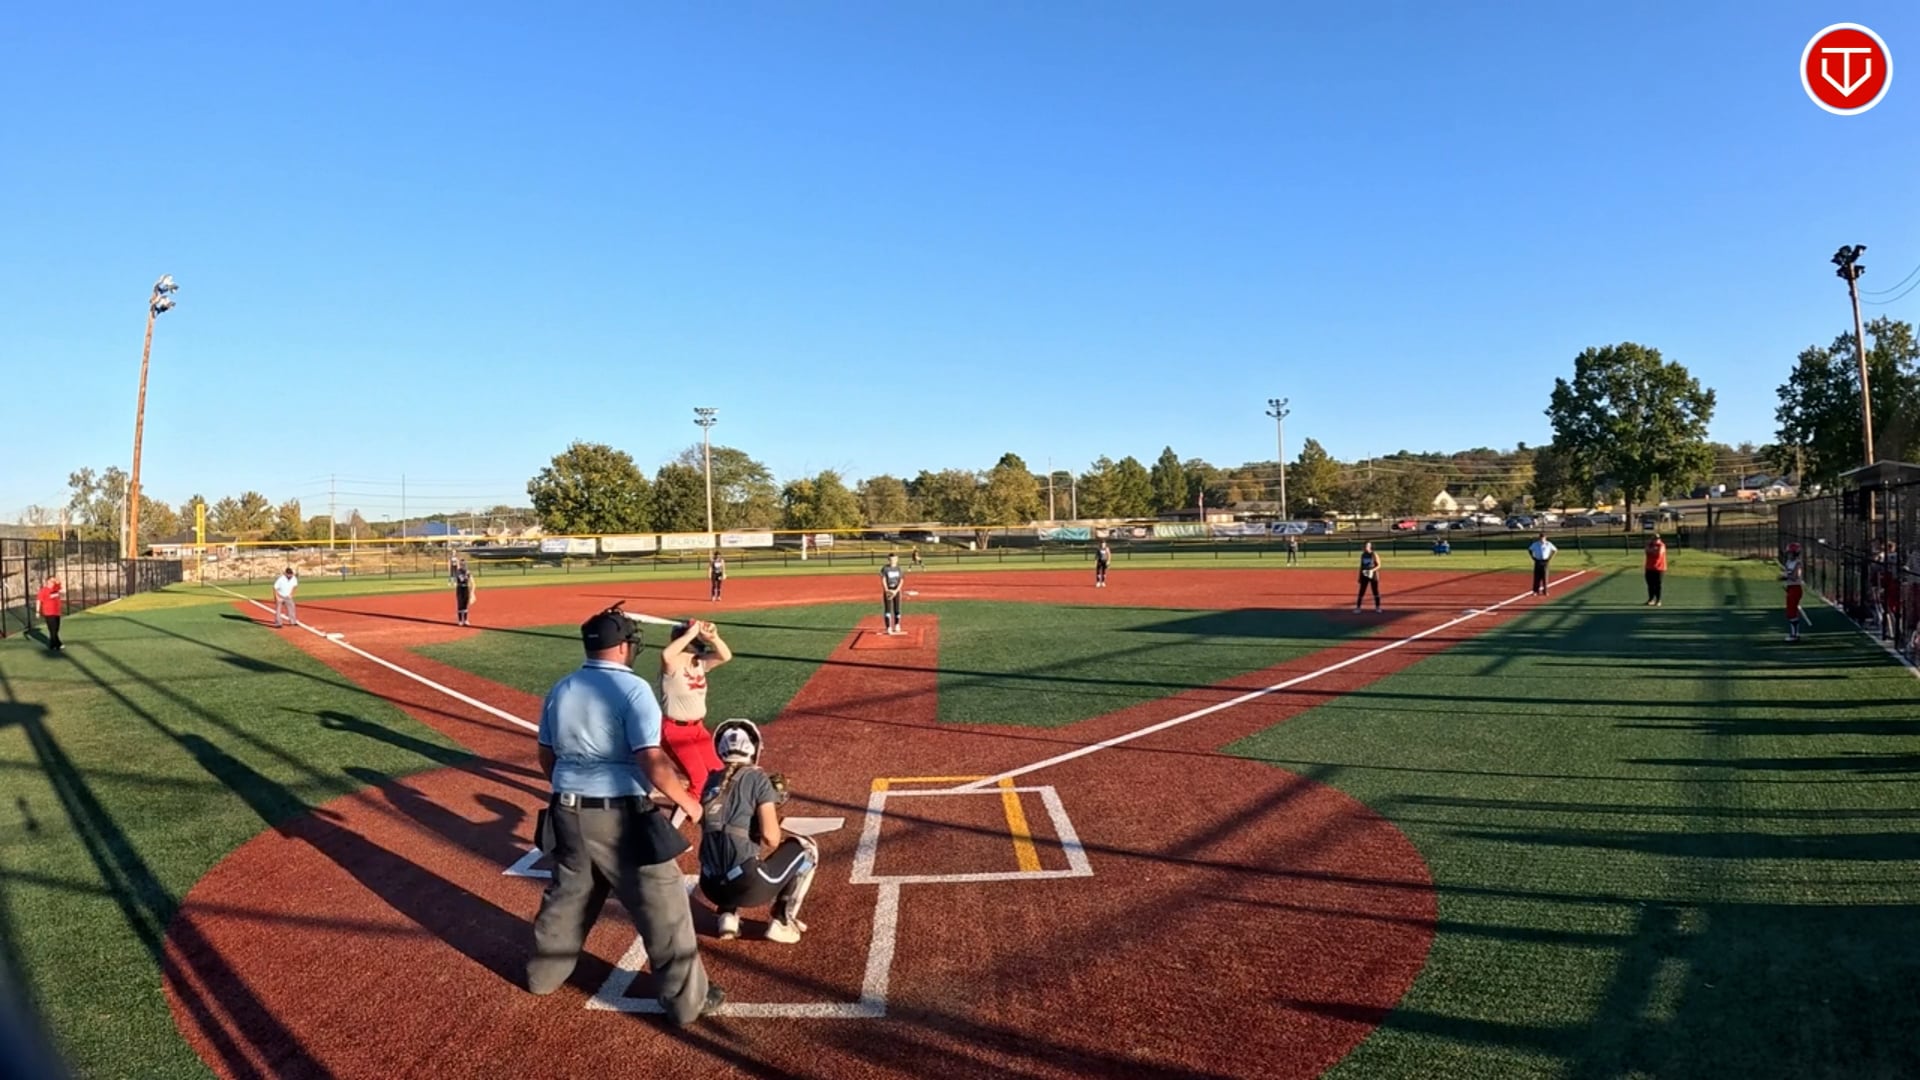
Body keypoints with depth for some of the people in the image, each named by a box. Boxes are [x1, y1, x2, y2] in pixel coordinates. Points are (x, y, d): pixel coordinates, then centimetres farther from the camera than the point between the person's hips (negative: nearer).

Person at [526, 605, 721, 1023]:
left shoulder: (559, 690, 6)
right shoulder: (632, 689, -15)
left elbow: (547, 758, 14)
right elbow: (652, 761, -21)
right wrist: (686, 801, -7)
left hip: (568, 813, 7)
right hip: (620, 816, -7)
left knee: (567, 894, 27)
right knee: (664, 903, 4)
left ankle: (544, 971, 45)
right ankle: (686, 998, 11)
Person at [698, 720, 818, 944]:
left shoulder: (712, 782, 12)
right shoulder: (758, 777, -3)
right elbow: (771, 838, -11)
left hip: (711, 887, 6)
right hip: (747, 886, -6)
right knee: (806, 848, 17)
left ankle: (728, 914, 17)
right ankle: (782, 922, 12)